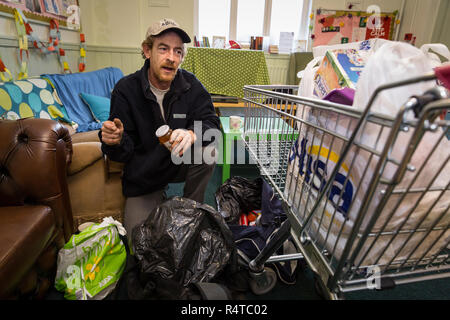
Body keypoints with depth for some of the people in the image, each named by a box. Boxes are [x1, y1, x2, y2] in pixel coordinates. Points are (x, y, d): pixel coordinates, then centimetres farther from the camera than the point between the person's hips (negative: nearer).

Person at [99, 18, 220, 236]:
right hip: (143, 177, -1)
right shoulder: (126, 89, -15)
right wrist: (116, 141, -36)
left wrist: (192, 134, -39)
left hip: (180, 164, 2)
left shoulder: (190, 85, -9)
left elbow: (211, 123, -16)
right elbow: (124, 153, -12)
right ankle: (160, 200, 24)